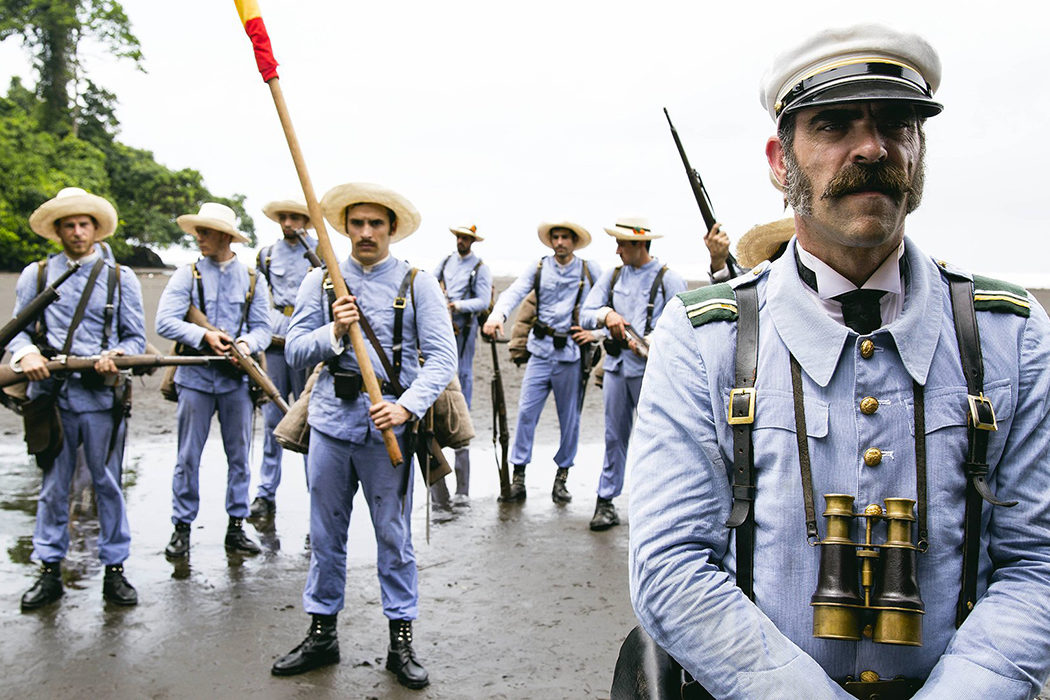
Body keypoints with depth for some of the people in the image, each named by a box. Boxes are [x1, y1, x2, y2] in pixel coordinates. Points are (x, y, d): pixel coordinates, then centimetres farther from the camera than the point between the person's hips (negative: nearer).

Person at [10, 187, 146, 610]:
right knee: (53, 486, 8)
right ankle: (50, 571, 20)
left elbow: (136, 337, 7)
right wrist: (26, 352, -11)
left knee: (108, 484, 5)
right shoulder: (35, 275, 10)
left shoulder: (120, 278, 8)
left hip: (102, 396, -1)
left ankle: (114, 569, 16)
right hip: (51, 394, 1)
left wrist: (115, 357, -14)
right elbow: (17, 331, 11)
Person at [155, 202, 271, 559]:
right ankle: (182, 527, 16)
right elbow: (165, 322, -7)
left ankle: (236, 526, 18)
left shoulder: (253, 279, 7)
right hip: (195, 375, -1)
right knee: (188, 455, 4)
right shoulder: (187, 275, 3)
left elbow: (262, 327, 3)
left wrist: (248, 343, -18)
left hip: (237, 376, 1)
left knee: (239, 454, 7)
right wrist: (204, 335, -20)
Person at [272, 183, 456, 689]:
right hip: (331, 422, 2)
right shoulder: (320, 281, 9)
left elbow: (442, 356, -6)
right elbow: (294, 351, 5)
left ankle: (401, 640, 19)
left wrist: (408, 405, -20)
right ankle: (322, 634, 27)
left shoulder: (417, 284, 1)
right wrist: (333, 332, -14)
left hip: (389, 426, -2)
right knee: (325, 536, 12)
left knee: (394, 537, 6)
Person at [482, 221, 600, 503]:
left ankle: (562, 476, 22)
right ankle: (518, 477, 5)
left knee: (569, 418, 7)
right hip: (541, 352, 1)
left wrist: (597, 332, -4)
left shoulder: (590, 271, 5)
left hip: (571, 355, 0)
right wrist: (497, 314, -29)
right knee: (526, 412, -4)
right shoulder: (538, 268, 5)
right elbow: (514, 292, -10)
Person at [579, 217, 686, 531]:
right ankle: (606, 501, 16)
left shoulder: (668, 279, -1)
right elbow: (585, 315, 8)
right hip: (616, 366, 4)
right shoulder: (612, 276, 13)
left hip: (651, 370, -4)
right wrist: (606, 314, -14)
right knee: (614, 436, 9)